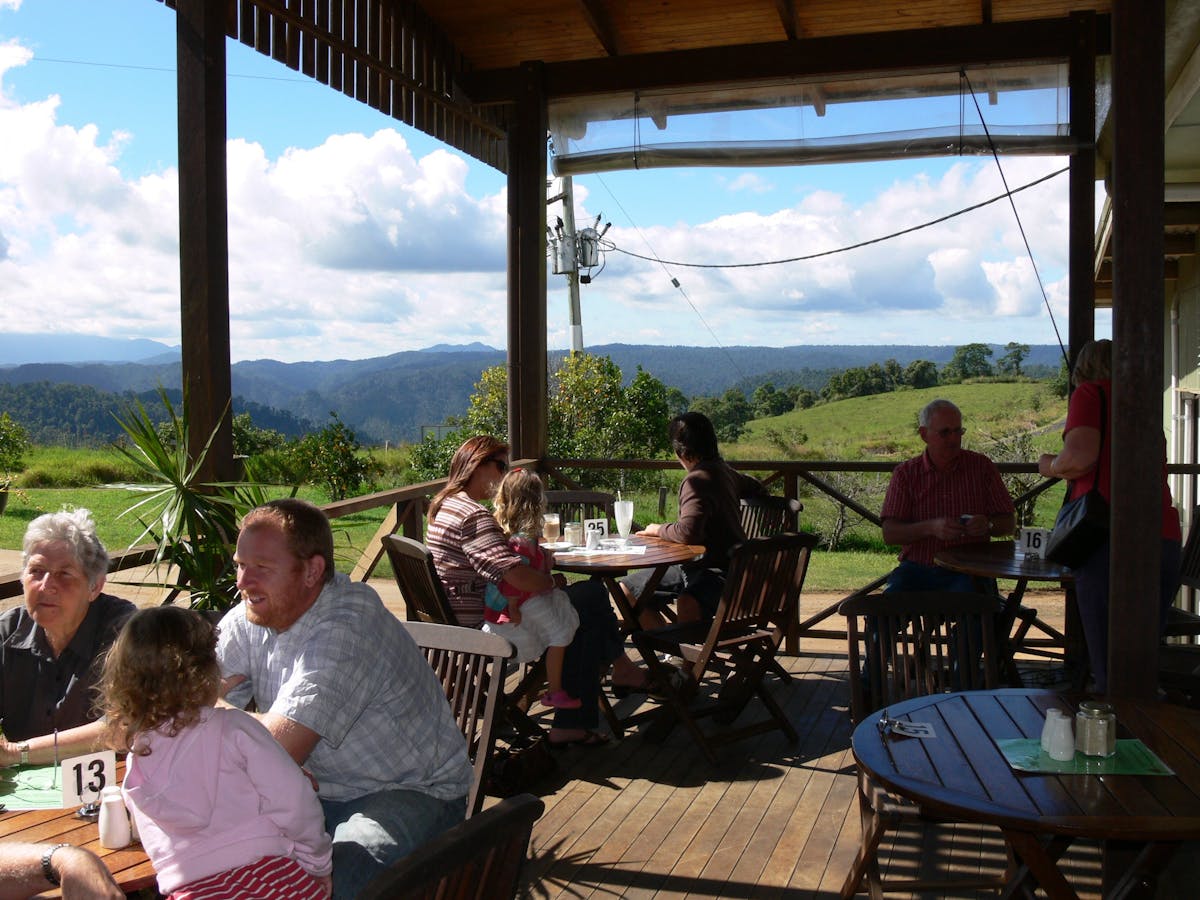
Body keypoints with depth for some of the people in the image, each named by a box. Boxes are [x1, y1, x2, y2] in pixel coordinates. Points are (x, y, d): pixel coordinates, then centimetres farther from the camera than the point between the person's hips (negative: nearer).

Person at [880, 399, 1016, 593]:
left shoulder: (982, 466, 9)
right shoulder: (905, 473, 6)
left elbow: (1009, 524, 11)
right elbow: (889, 533, -3)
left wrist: (987, 525, -13)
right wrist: (931, 527, -21)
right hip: (917, 568, 0)